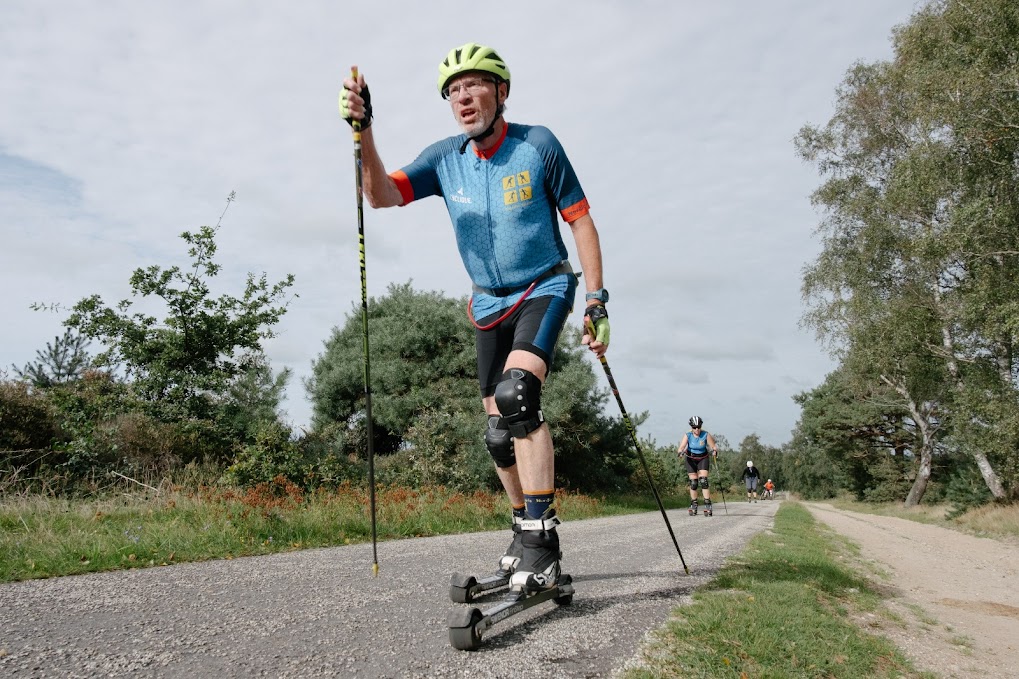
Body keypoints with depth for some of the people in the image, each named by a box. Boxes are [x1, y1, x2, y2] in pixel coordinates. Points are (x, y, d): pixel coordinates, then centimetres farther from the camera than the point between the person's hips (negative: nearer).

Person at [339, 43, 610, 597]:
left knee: (516, 393, -29)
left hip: (545, 289, -4)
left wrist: (596, 302, -13)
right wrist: (363, 131, -32)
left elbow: (580, 220, -8)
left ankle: (542, 542, -25)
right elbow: (383, 196, -16)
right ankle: (525, 527, 27)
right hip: (489, 303, 5)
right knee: (499, 431, 7)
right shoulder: (445, 158, -3)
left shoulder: (538, 144, -12)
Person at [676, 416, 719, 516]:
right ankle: (693, 506, 10)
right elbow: (681, 447, -25)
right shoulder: (687, 435, -17)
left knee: (703, 481, -15)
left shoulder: (706, 435, -18)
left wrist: (715, 451, -38)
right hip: (691, 459, 1)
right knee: (693, 483, -2)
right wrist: (681, 452, -46)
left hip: (703, 459, -1)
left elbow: (713, 446, -16)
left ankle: (708, 506, -14)